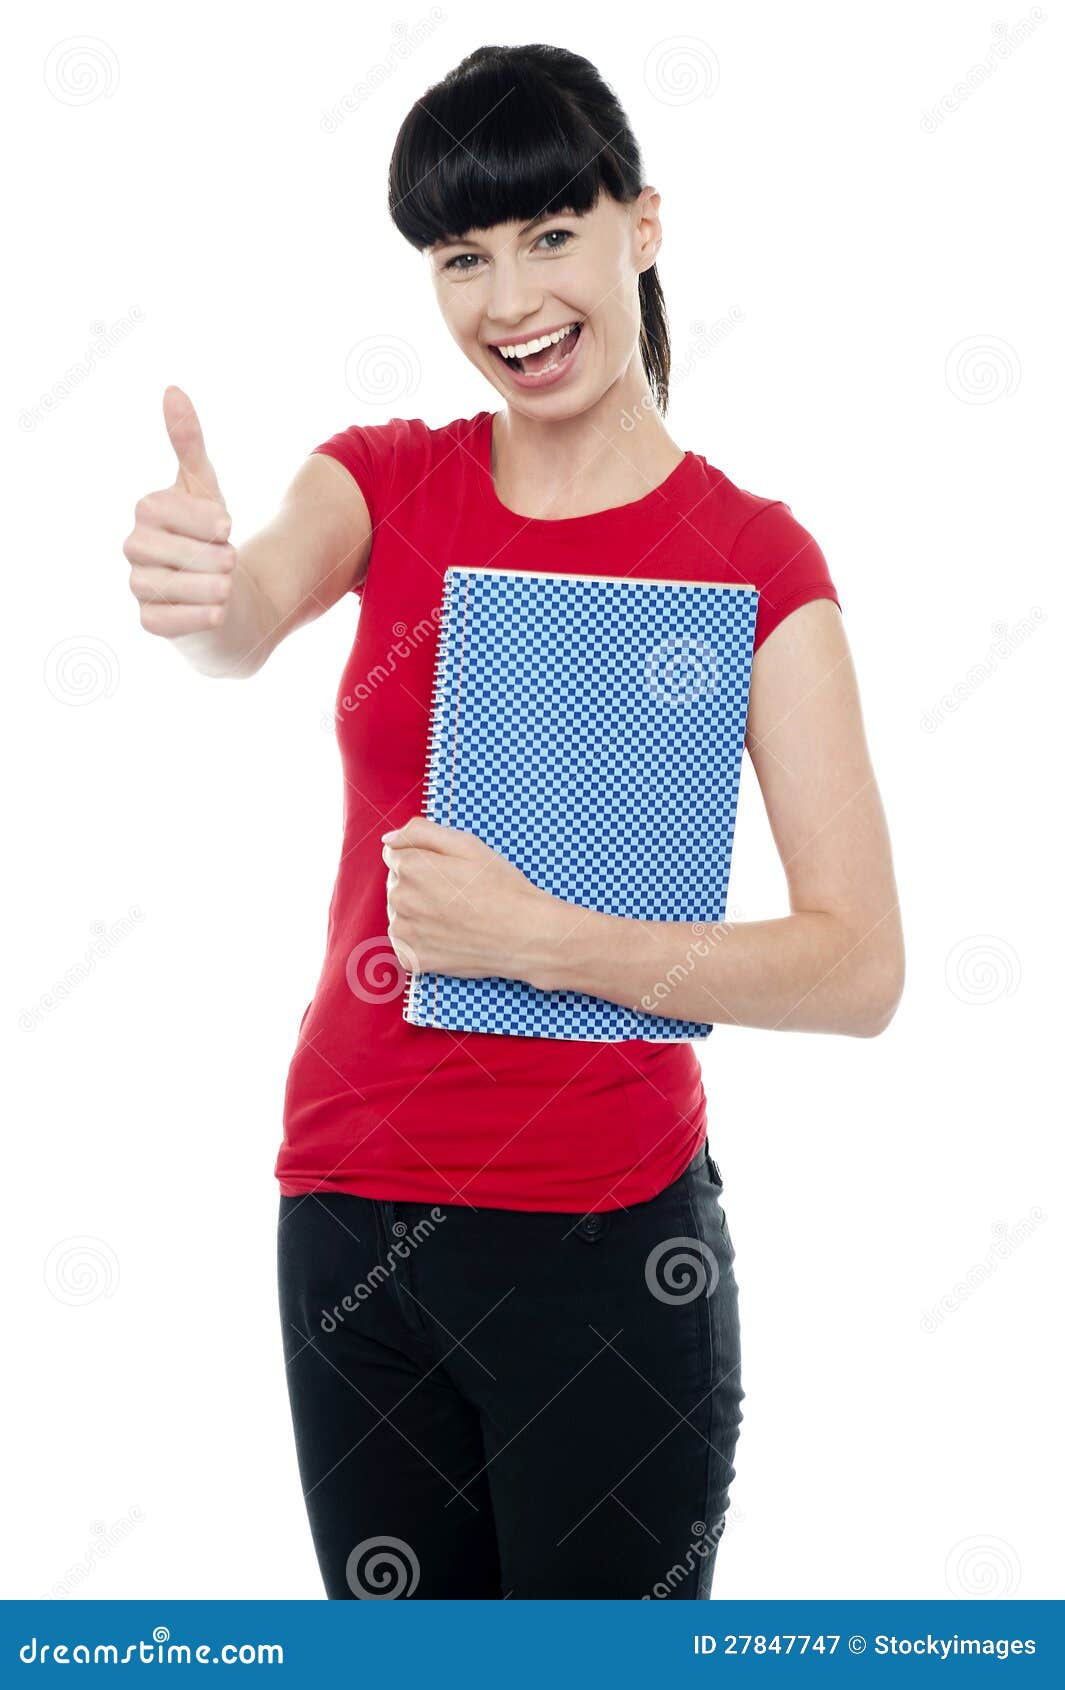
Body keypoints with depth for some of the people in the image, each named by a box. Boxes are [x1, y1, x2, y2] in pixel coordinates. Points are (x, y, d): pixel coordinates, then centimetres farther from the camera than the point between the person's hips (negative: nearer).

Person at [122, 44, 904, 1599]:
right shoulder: (388, 485, 4)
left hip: (612, 1236, -3)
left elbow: (860, 972, -15)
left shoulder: (752, 561, -6)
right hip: (353, 1202, 3)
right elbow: (249, 614, -20)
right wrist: (202, 594, -43)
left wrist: (544, 938, -26)